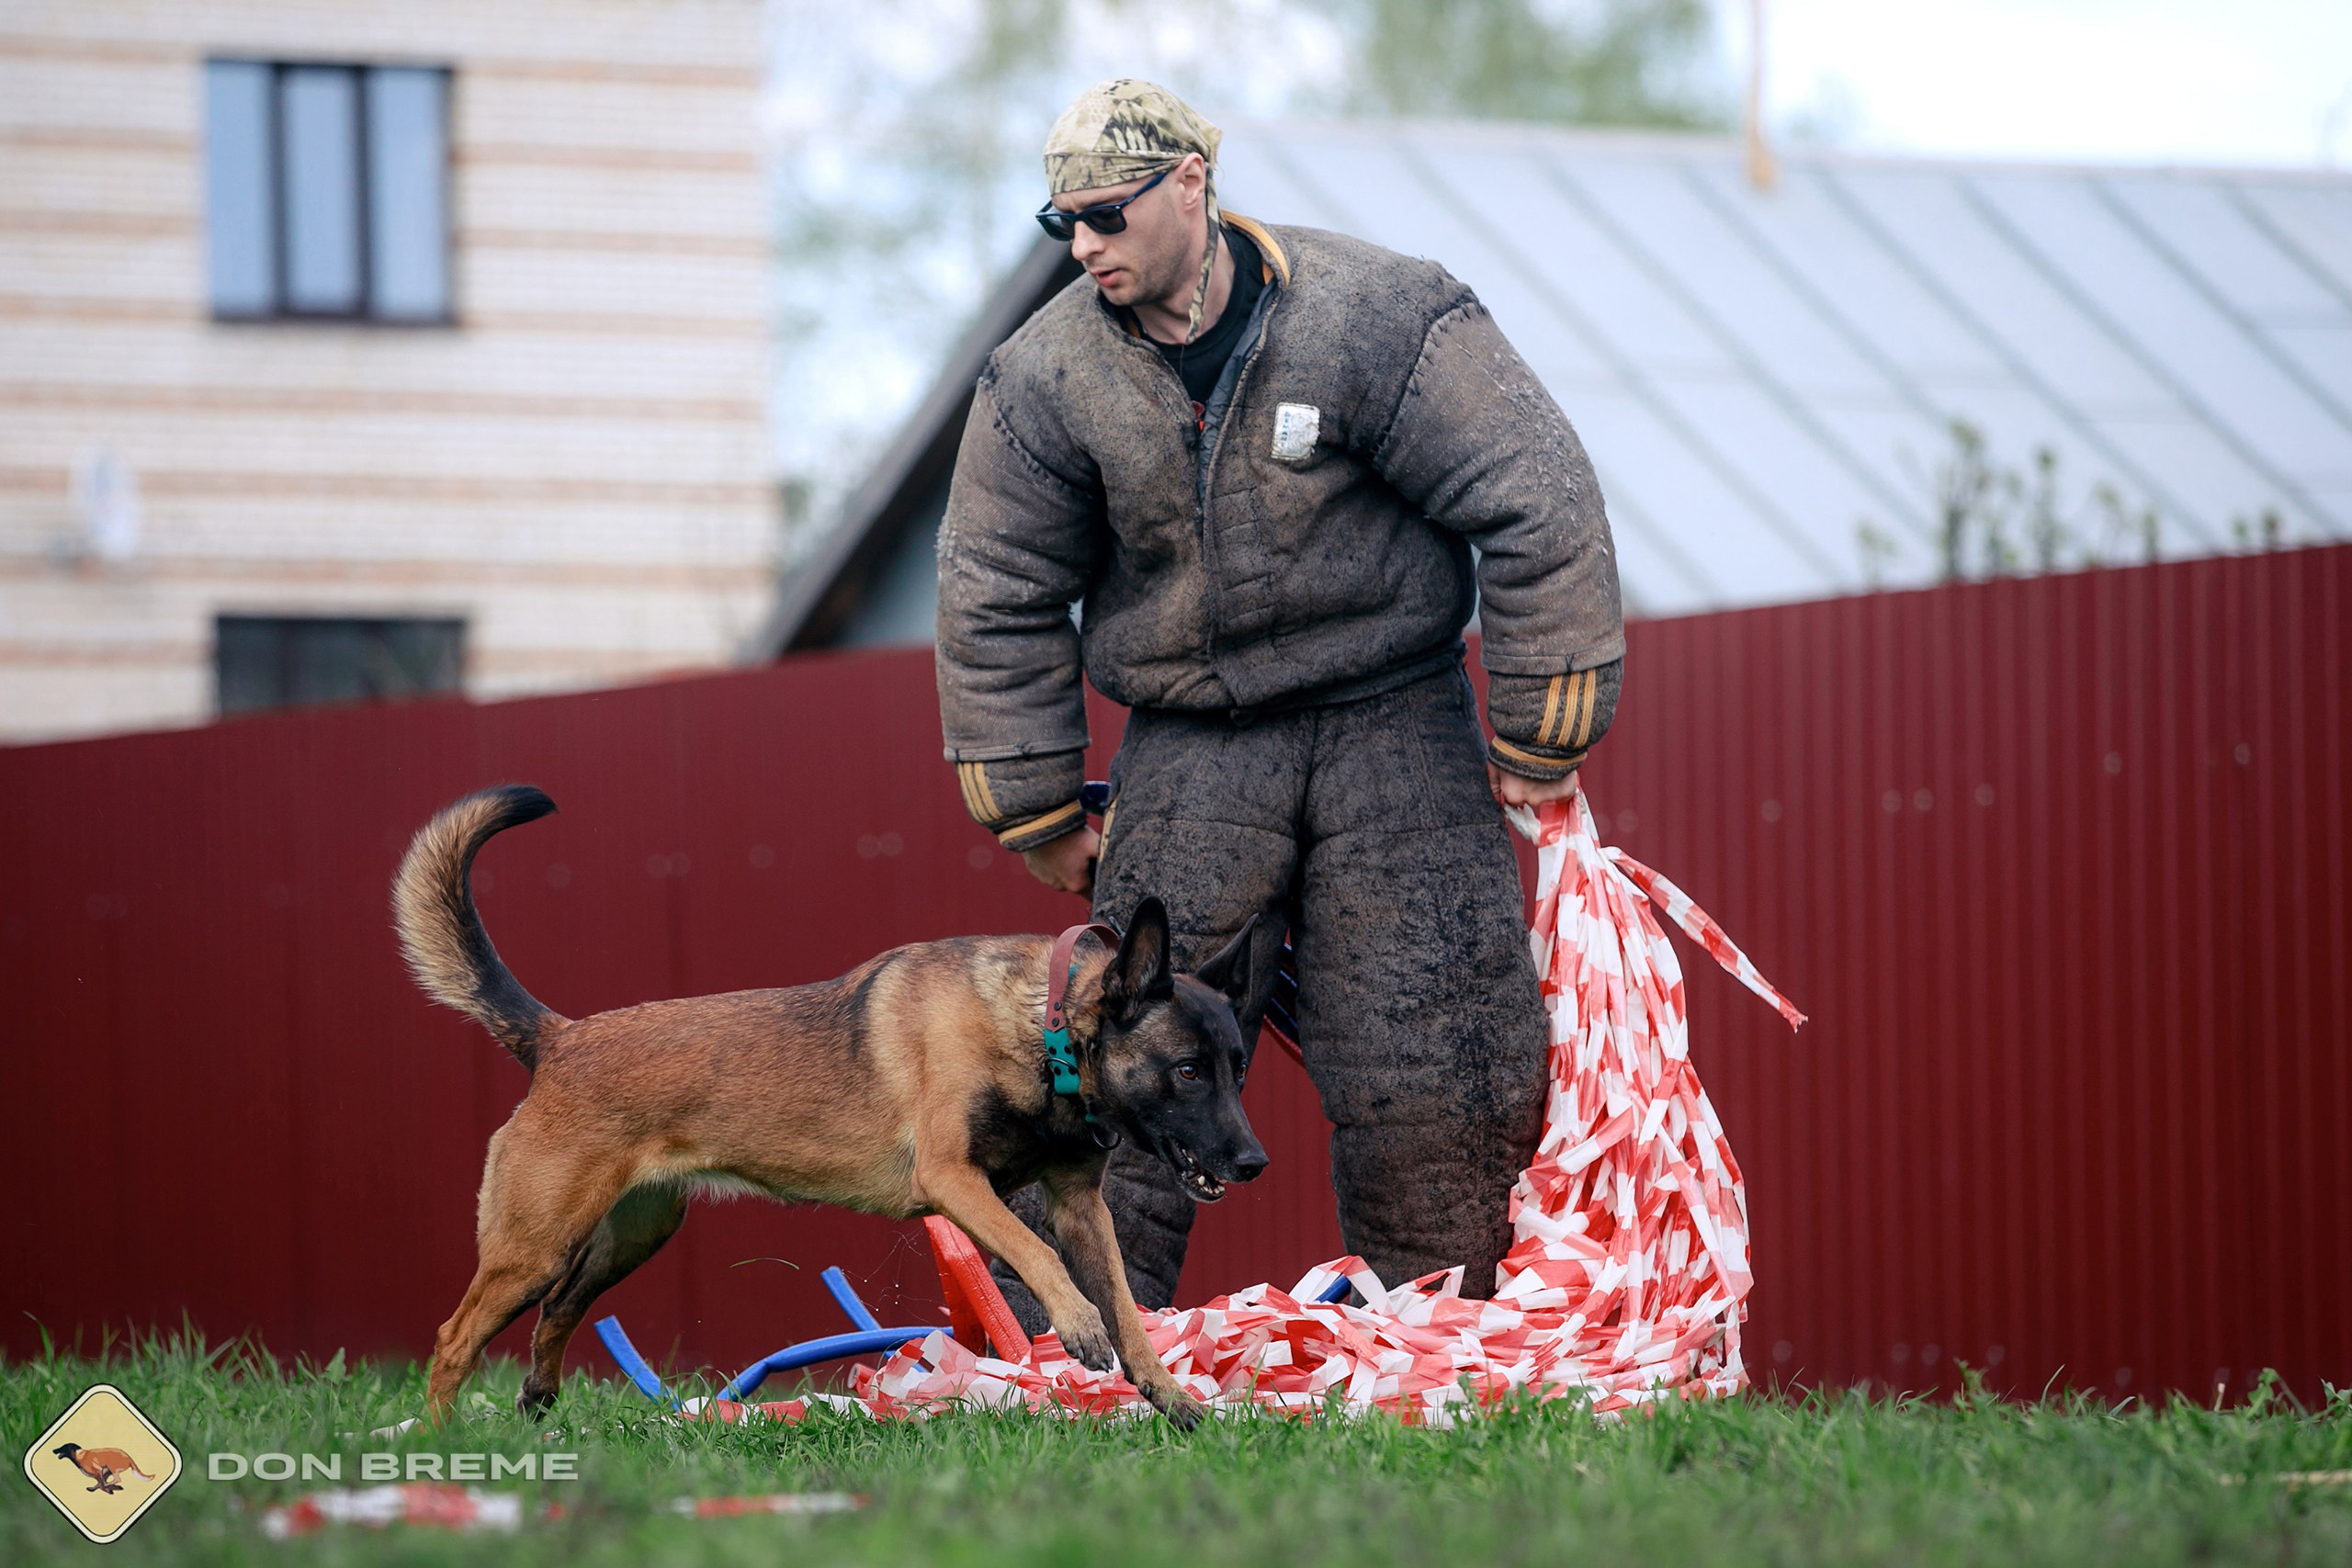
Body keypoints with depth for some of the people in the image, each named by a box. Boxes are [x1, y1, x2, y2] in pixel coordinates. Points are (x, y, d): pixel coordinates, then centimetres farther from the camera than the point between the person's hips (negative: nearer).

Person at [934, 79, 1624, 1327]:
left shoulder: (1375, 320, -14)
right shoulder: (1047, 379, -6)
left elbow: (1538, 509, -10)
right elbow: (1000, 599, 5)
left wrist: (1540, 740, -8)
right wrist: (1040, 812, 5)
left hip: (1394, 723, -1)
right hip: (1192, 746, 1)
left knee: (1437, 1063, -3)